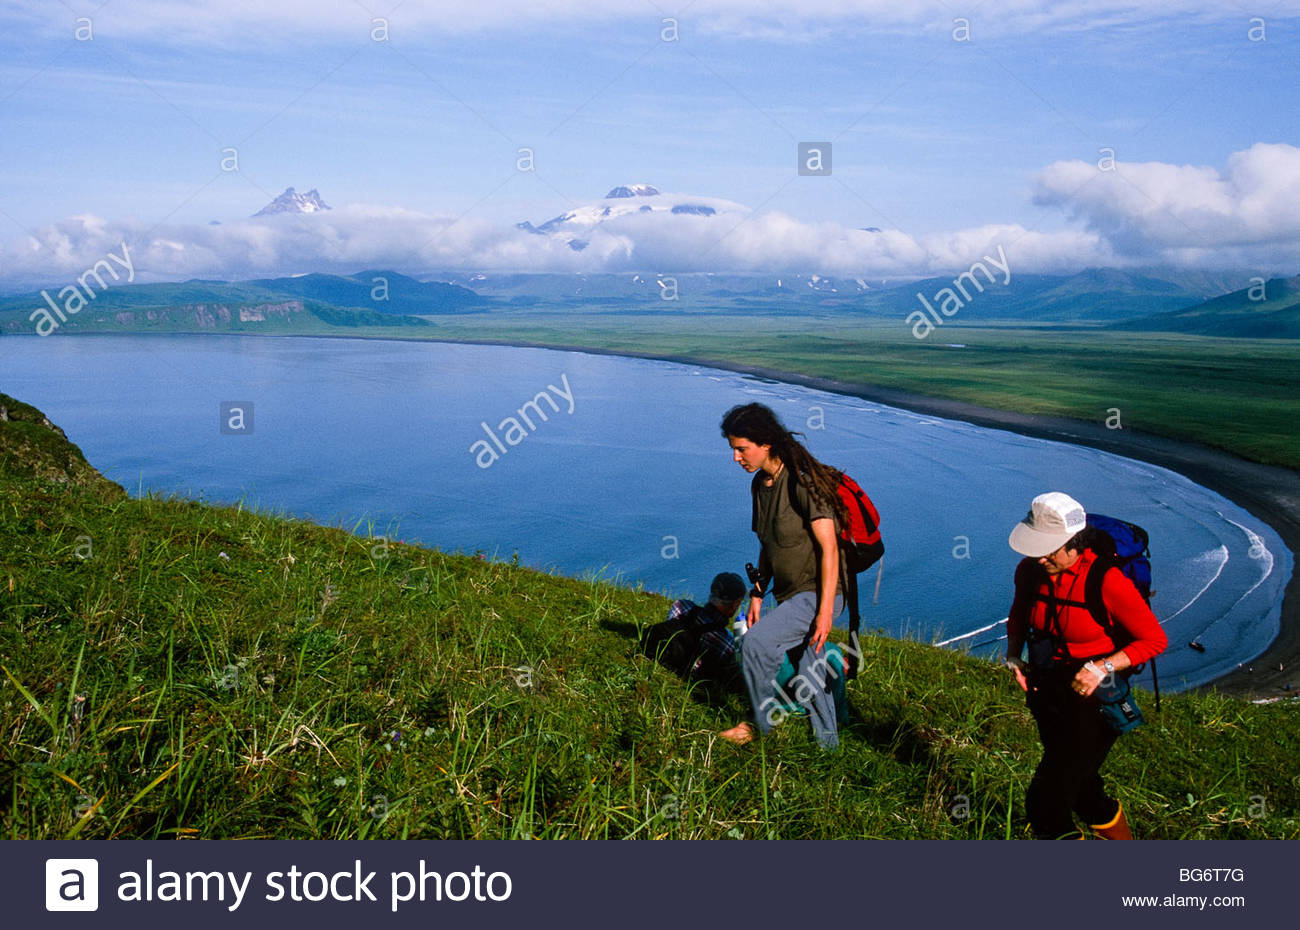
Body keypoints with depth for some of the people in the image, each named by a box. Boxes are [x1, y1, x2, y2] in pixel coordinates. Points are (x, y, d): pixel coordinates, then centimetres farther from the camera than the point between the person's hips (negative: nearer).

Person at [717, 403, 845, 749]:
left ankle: (763, 721, 2)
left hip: (816, 593, -8)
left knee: (757, 641, -18)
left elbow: (829, 548, -21)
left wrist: (825, 610, -23)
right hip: (790, 595, 8)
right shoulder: (761, 483, 6)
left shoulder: (802, 481, -20)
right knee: (809, 673, 14)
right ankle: (827, 743, 29)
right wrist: (757, 593, 12)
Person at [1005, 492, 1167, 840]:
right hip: (1046, 690, 6)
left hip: (1093, 697, -6)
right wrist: (1013, 655, -2)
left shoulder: (1107, 580, -24)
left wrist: (1102, 667, -26)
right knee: (1078, 785, 24)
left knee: (1045, 801, -5)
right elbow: (1019, 614, 14)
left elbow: (1155, 640, -16)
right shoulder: (1030, 570, -8)